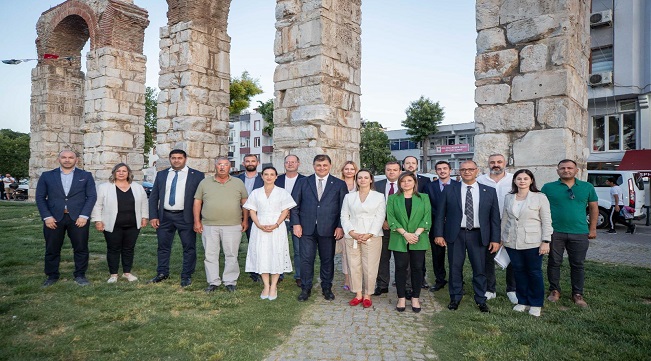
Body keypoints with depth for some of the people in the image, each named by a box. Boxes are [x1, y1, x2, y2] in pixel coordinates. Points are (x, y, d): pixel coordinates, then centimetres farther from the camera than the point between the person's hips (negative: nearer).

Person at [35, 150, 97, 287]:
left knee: (81, 248, 3)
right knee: (52, 249, 8)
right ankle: (52, 276, 23)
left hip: (78, 218, -1)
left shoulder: (86, 176, 5)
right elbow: (40, 197, 5)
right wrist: (47, 217, -6)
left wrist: (84, 216, -10)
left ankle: (80, 275, 17)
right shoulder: (47, 176, 8)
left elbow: (92, 196, 0)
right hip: (53, 218, 1)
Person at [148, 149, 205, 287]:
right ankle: (162, 273, 29)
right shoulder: (161, 175, 10)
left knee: (189, 248, 2)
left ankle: (186, 276, 15)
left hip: (186, 217, -3)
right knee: (163, 246, 13)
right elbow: (153, 197, 10)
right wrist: (153, 216, 1)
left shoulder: (196, 175, -1)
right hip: (164, 217, 3)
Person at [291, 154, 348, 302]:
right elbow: (294, 205, 5)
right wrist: (296, 223, -4)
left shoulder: (339, 184, 4)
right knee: (306, 259, 3)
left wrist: (340, 226, -5)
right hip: (307, 228, 0)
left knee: (328, 260, 10)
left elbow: (344, 208, 2)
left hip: (328, 229, 0)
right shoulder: (302, 183, 7)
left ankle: (327, 288, 26)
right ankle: (306, 289, 18)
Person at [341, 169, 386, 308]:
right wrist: (352, 232, -9)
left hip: (372, 236, -2)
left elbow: (380, 217, -1)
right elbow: (344, 216, 7)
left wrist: (369, 234, -12)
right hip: (352, 237, 2)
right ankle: (358, 295, 16)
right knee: (354, 266, 4)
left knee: (370, 267, -2)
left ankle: (367, 295, 12)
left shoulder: (379, 196, 6)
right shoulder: (349, 197, 12)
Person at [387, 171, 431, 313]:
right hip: (399, 240, 0)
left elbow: (427, 217, 0)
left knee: (417, 268, 4)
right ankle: (401, 298, 12)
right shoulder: (393, 199, 6)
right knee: (401, 268, 2)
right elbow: (391, 218, -3)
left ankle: (415, 298, 14)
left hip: (419, 239, 1)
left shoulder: (424, 198, 8)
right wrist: (405, 234, -14)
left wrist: (417, 233, -13)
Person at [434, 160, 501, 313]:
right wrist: (439, 234, -4)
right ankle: (455, 298, 24)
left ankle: (481, 300, 23)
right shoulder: (449, 190, 1)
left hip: (478, 235, 0)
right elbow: (440, 213, 2)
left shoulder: (489, 191, 3)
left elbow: (495, 217, 4)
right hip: (455, 235, 0)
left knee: (480, 269, 7)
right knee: (455, 268, 8)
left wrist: (495, 239, -1)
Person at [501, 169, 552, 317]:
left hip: (532, 243, -3)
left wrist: (546, 241, -10)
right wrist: (501, 238, 12)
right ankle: (522, 301, 24)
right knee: (519, 271, 10)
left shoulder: (540, 198, -4)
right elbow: (504, 219, 12)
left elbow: (546, 221, -5)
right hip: (512, 242, 3)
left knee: (534, 272, 6)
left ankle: (536, 304, 20)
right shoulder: (508, 198, 7)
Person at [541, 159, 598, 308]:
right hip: (555, 232, -1)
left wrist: (593, 228, 8)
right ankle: (554, 290, 22)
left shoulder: (587, 187, 6)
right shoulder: (548, 187, 1)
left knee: (577, 265, 8)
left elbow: (593, 207, 12)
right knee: (554, 263, 8)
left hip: (579, 233, 1)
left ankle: (577, 294, 20)